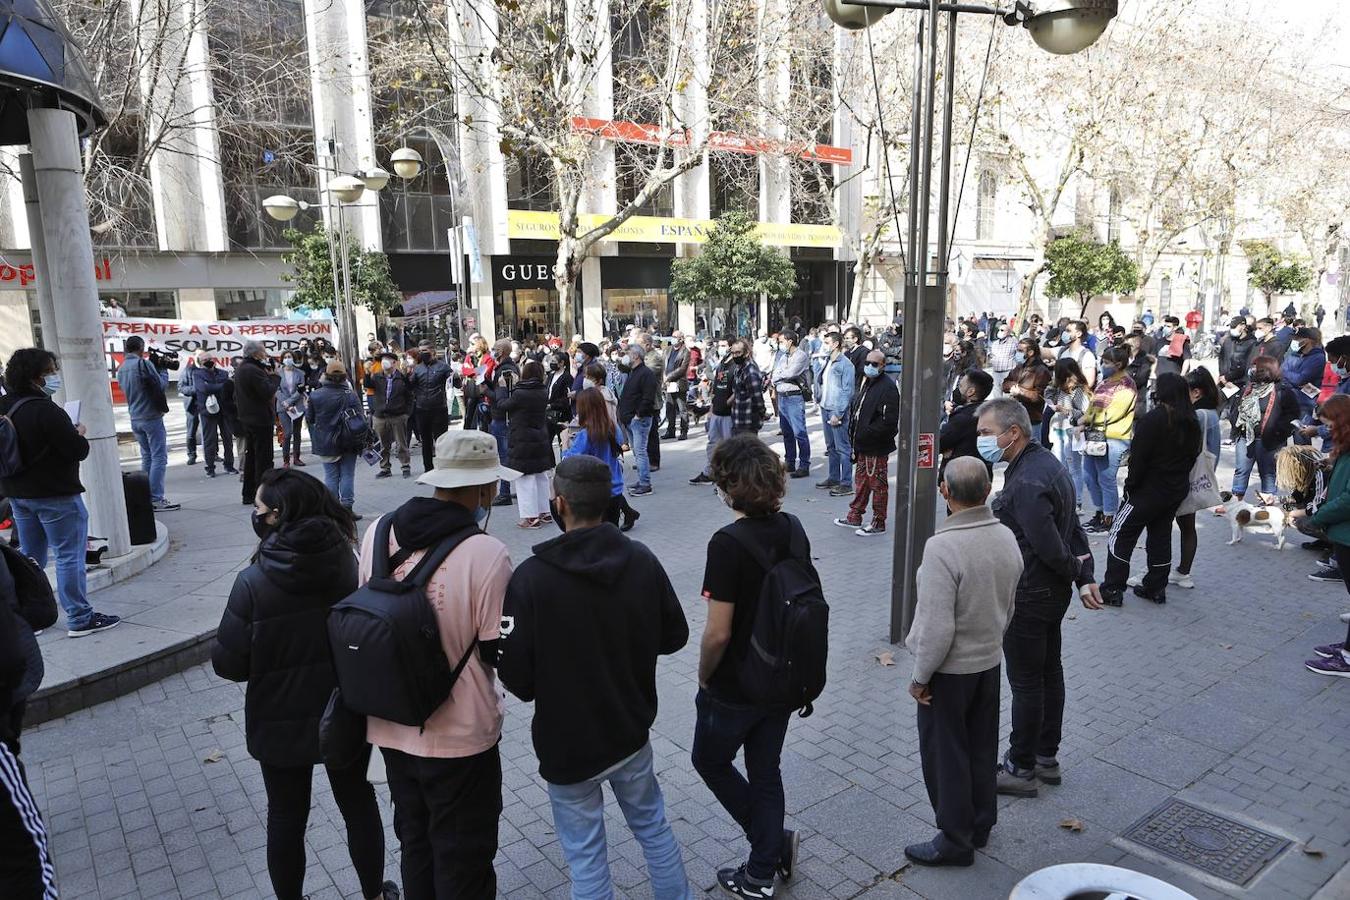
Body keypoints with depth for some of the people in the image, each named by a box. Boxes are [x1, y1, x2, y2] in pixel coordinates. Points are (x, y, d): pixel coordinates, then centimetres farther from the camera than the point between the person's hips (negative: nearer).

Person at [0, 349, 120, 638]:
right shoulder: (46, 411, -22)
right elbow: (79, 451, -23)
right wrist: (79, 434, -2)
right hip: (55, 495, -8)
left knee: (30, 557, 18)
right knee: (69, 557, -1)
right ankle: (80, 619, 4)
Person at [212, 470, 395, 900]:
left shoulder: (254, 582, -21)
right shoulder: (349, 564, -15)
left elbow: (229, 664, -16)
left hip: (282, 723, -2)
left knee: (286, 818, 18)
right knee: (358, 803, 21)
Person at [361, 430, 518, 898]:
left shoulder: (378, 533, -6)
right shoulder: (486, 553, -24)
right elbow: (498, 651, -16)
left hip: (392, 726, 6)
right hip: (459, 735, -5)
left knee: (415, 842, 26)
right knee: (463, 859, 15)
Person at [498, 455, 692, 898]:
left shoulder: (530, 577, -23)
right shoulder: (643, 561, -11)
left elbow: (516, 677, -20)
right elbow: (674, 636, 0)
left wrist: (548, 682, 1)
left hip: (566, 742, -4)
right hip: (632, 730, 4)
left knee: (586, 858, 15)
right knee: (653, 826, 25)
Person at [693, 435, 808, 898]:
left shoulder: (728, 543, -27)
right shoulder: (793, 528, -5)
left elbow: (718, 633, -25)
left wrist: (704, 677, -6)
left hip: (734, 689, -6)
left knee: (710, 762, 20)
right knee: (766, 772, 20)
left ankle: (775, 843, 21)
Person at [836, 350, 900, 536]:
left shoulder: (888, 387, -17)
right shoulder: (867, 383, 13)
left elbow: (889, 420, -23)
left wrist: (866, 434, -20)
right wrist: (855, 434, 12)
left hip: (876, 447, -9)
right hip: (863, 445, 9)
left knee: (878, 485, 2)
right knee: (861, 482, 19)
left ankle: (878, 523, 12)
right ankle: (855, 517, 30)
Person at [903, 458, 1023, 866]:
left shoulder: (943, 547, -29)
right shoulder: (1007, 538, -6)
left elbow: (937, 627, -26)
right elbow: (1008, 606, 7)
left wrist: (920, 676, -13)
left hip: (950, 669, -7)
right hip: (990, 661, 7)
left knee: (945, 755, 10)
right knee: (982, 749, 22)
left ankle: (955, 840, 24)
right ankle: (980, 825, 39)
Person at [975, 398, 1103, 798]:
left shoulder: (1026, 483, -27)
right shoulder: (1047, 461, 6)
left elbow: (1049, 547, -25)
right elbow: (1073, 527, 8)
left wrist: (1077, 573, -6)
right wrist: (1086, 577, 4)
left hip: (1028, 597, -10)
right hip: (1053, 592, 10)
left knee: (1026, 682, 3)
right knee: (1049, 671, 19)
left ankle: (1021, 769, 18)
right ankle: (1047, 757, 35)